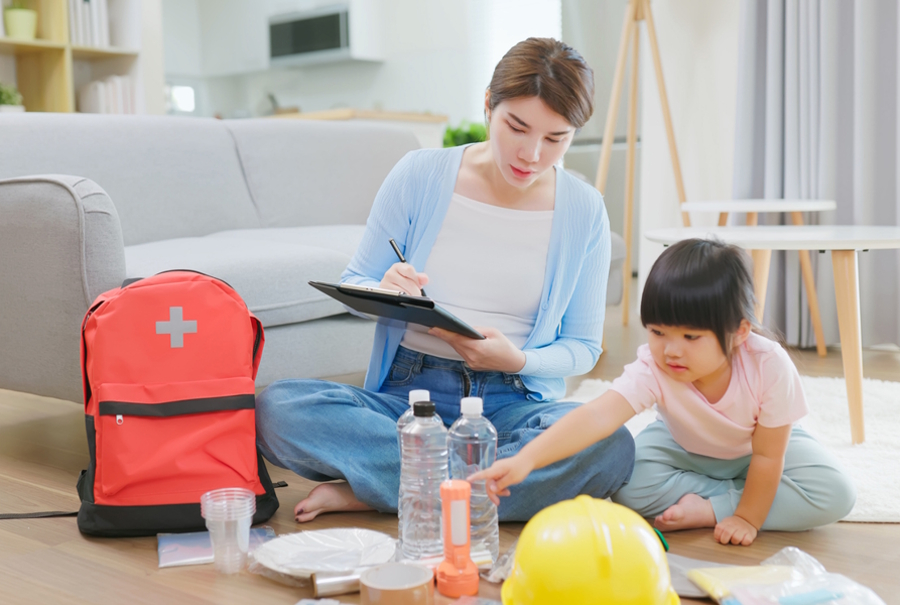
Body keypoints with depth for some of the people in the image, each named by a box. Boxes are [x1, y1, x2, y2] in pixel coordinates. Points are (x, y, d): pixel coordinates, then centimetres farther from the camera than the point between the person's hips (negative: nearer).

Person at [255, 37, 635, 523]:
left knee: (610, 446, -34)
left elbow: (582, 347, 6)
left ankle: (367, 491, -23)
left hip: (512, 404, 1)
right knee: (277, 408, -28)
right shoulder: (419, 174, -1)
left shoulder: (583, 210, 1)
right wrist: (384, 294, -19)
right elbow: (352, 284, 6)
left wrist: (519, 360, -16)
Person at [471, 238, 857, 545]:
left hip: (758, 448, 0)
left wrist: (747, 518, -22)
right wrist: (525, 460, -64)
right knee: (629, 482, -27)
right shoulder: (652, 369, -36)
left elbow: (767, 455, -26)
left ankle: (708, 508, -19)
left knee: (834, 495, -25)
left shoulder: (769, 365, -37)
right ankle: (731, 497, -12)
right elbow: (597, 416, -51)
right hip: (687, 447, 0)